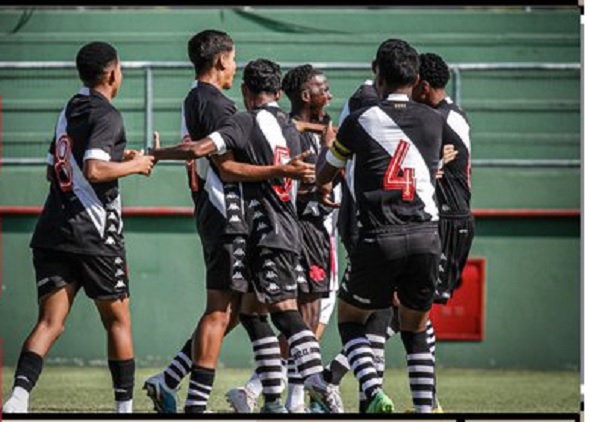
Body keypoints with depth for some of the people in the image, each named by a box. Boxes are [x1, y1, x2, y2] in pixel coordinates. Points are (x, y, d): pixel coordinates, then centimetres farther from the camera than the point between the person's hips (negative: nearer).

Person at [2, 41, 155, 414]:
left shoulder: (69, 111, 17)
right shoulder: (107, 115, -9)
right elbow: (94, 170, -22)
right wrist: (134, 165, -7)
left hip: (53, 230, 6)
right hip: (93, 233, -6)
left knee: (50, 323, -3)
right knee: (118, 320, 10)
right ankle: (125, 407, 13)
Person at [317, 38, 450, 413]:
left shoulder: (359, 121, 3)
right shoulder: (435, 122, 8)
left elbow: (324, 176, 19)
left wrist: (321, 188, 40)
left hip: (379, 238, -2)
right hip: (426, 236, 2)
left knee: (350, 318, 15)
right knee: (415, 329, 17)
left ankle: (375, 394, -7)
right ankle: (425, 409, 4)